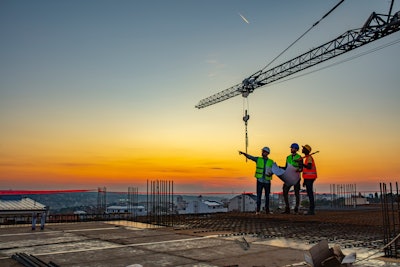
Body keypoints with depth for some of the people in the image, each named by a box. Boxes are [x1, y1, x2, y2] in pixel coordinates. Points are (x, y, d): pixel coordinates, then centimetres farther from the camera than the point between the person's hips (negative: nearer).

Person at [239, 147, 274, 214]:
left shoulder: (271, 162, 6)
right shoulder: (258, 159, 4)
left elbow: (273, 170, 6)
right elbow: (250, 157, -6)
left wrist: (270, 173, -17)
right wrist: (243, 153, -22)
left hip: (267, 181, 1)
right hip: (260, 180, -1)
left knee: (267, 196, 7)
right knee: (259, 195, -6)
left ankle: (267, 210, 17)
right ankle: (257, 210, -4)